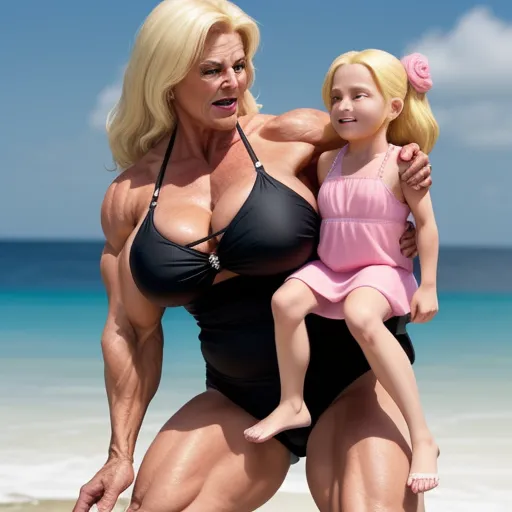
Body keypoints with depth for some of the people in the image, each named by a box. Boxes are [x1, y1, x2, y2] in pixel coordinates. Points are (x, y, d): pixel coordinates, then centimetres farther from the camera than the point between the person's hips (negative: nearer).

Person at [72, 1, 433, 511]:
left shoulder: (293, 138, -6)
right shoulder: (128, 197, 3)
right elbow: (131, 330, 6)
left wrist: (413, 170, -13)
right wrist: (120, 455, 3)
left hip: (352, 378, -2)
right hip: (240, 402, 3)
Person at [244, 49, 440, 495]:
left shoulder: (401, 162, -8)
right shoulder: (328, 162, 7)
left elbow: (427, 224, -7)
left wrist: (428, 286, -10)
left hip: (381, 271, -5)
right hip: (330, 269, 6)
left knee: (361, 316, -37)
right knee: (286, 299, -25)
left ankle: (422, 437, -34)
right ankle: (292, 404, -6)